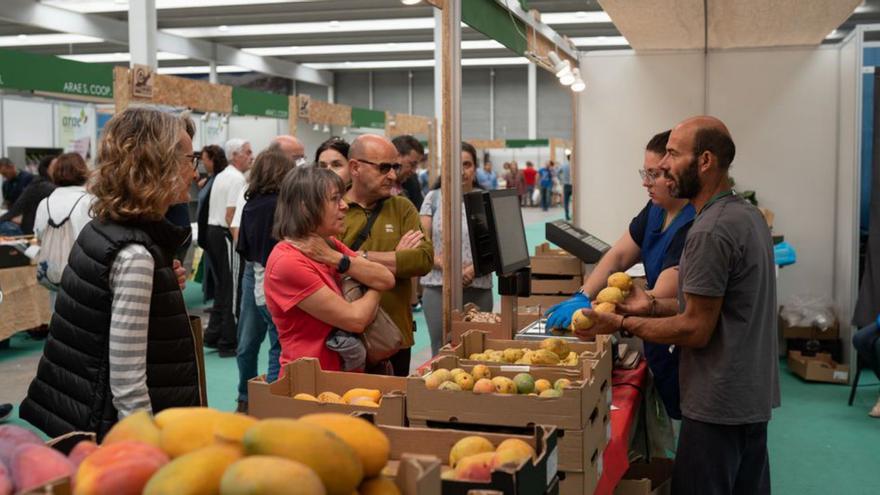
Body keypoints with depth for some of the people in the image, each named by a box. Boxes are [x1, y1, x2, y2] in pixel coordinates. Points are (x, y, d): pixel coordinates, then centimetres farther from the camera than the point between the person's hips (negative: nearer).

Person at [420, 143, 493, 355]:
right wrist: (446, 266, -14)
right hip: (438, 287, 0)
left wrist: (473, 269, -14)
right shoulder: (434, 198, 7)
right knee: (441, 353, 2)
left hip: (478, 288, 0)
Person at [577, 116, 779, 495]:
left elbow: (696, 330, -20)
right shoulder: (747, 214, 10)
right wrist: (653, 306, 8)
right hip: (754, 397, 10)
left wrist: (623, 324, -12)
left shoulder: (710, 231, -22)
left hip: (718, 406, -10)